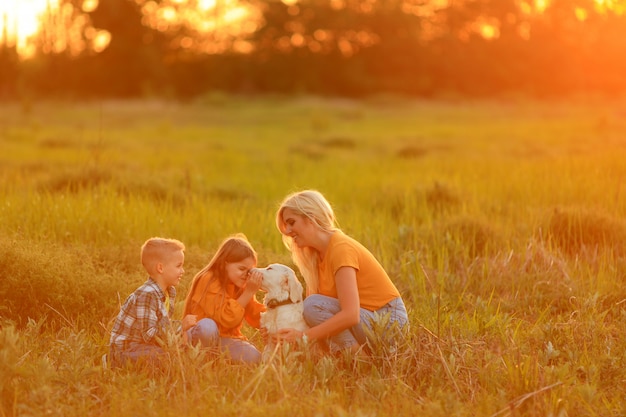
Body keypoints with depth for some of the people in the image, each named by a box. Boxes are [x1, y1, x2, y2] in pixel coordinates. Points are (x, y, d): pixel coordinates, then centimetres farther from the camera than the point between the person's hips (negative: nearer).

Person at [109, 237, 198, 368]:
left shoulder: (170, 292, 6)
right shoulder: (147, 295, -24)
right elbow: (149, 334, -26)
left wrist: (181, 325, -8)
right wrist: (180, 326, -23)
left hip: (144, 346, 10)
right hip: (125, 351, -10)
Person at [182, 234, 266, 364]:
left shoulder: (240, 285, 6)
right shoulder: (209, 280, -16)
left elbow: (257, 318, 1)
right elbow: (227, 319, -23)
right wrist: (248, 293, -23)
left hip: (226, 338, 6)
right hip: (201, 336, -6)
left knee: (252, 357, -23)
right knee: (207, 326, -40)